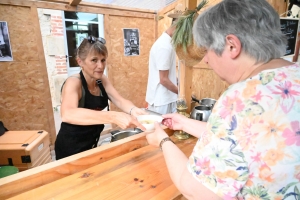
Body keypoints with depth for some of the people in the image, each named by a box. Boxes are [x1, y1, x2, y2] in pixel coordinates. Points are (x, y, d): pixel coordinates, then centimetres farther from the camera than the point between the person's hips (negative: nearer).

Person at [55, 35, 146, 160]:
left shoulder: (102, 80, -6)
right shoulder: (73, 83, -25)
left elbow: (120, 101, -17)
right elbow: (67, 114, -44)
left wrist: (133, 110, -40)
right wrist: (113, 117, -56)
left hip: (91, 144, 7)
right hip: (71, 148, -6)